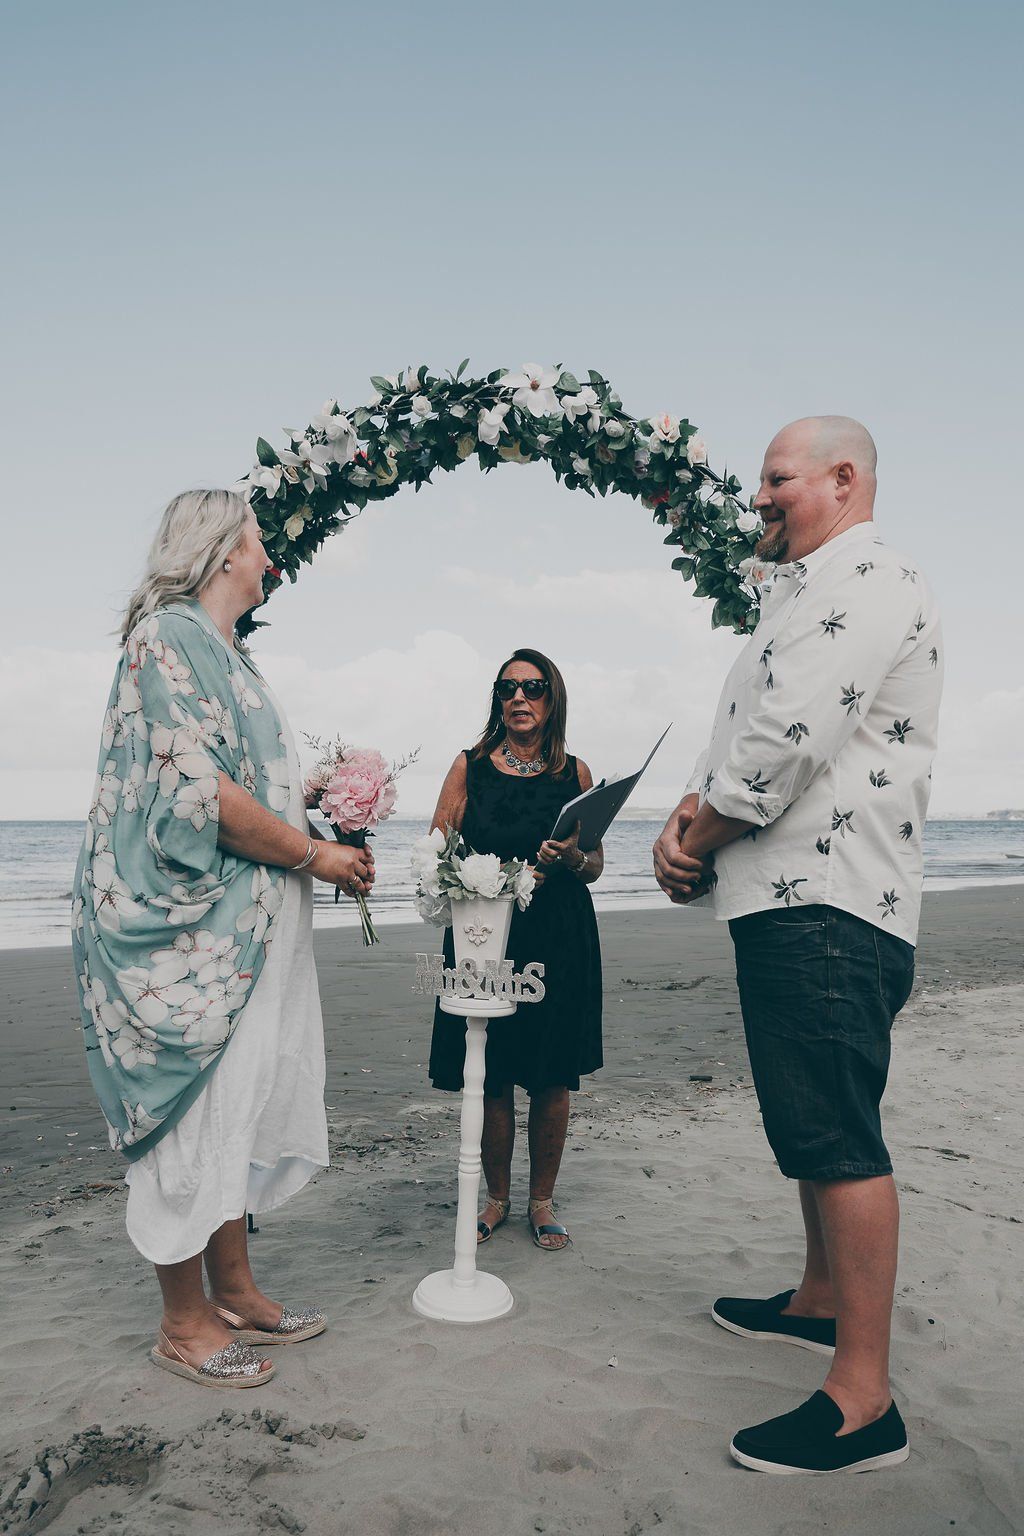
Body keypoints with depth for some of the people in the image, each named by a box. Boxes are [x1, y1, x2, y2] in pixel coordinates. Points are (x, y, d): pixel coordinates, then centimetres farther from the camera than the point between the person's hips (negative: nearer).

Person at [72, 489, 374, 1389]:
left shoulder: (223, 652, 17)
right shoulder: (167, 637, -12)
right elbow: (200, 790, -21)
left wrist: (326, 838, 9)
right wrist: (314, 855, -13)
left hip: (245, 929, 10)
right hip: (189, 923, -10)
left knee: (239, 1108, 15)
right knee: (197, 1117, 1)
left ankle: (234, 1292, 28)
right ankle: (185, 1323, 17)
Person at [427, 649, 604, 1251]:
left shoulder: (575, 773, 7)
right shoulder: (469, 766, 4)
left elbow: (595, 865, 9)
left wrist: (569, 858, -14)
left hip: (560, 939, 1)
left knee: (552, 1078, 6)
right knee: (490, 1079, 5)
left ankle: (542, 1200, 26)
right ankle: (498, 1197, 27)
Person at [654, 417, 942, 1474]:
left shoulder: (868, 582, -12)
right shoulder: (800, 598, 23)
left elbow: (785, 745, -23)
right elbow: (738, 747, 19)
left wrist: (698, 844, -9)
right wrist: (688, 817, 0)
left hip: (826, 910, -11)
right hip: (791, 904, 11)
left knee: (836, 1139, -7)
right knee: (812, 1123, 21)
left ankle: (863, 1400, 4)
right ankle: (820, 1299, 38)